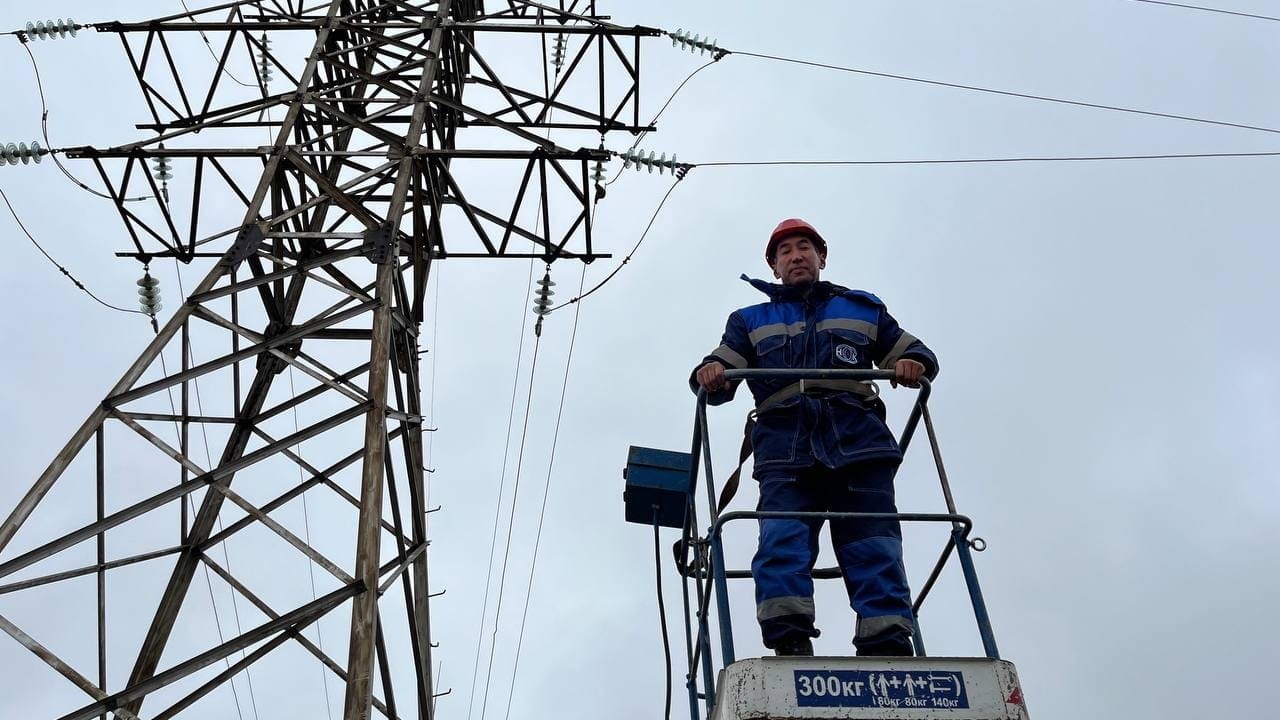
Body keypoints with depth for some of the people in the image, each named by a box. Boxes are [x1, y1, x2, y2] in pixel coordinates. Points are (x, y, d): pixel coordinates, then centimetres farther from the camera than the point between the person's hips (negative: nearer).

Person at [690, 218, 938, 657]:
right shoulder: (751, 321, 29)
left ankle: (890, 653, -19)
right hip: (785, 450, 0)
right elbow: (721, 368, 15)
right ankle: (790, 645, -29)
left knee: (874, 552, -13)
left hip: (858, 443, 0)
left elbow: (914, 352, 26)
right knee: (781, 542, -22)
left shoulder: (862, 309, 29)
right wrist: (709, 374, -12)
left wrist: (913, 364, -1)